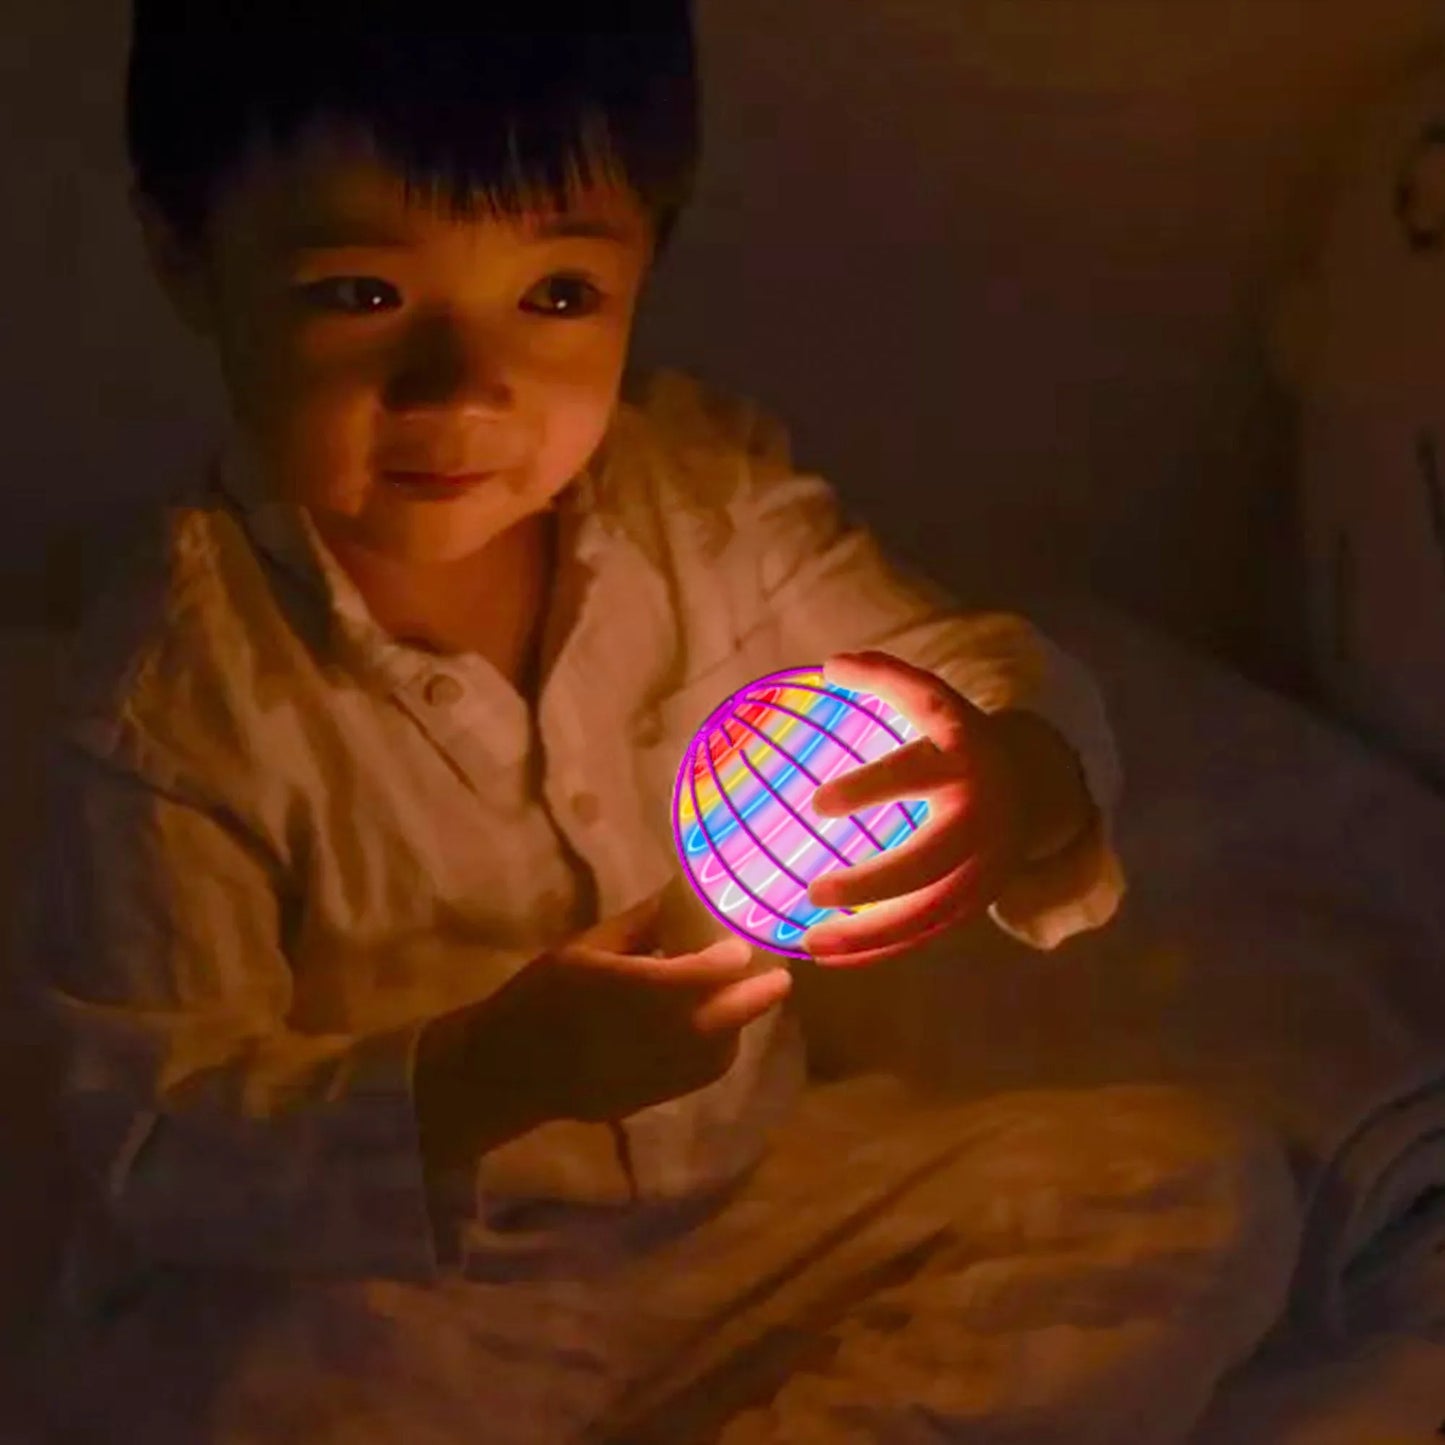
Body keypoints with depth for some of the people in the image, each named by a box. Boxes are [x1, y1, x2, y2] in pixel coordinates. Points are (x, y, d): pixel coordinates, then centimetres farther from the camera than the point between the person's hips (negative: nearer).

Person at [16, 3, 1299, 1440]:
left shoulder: (708, 492, -9)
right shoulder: (173, 693, -20)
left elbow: (982, 669, 0)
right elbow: (150, 1142, -17)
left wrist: (1015, 784, -27)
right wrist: (488, 1075, -34)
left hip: (748, 1190, 4)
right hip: (391, 1298, -3)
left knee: (1200, 1181, -4)